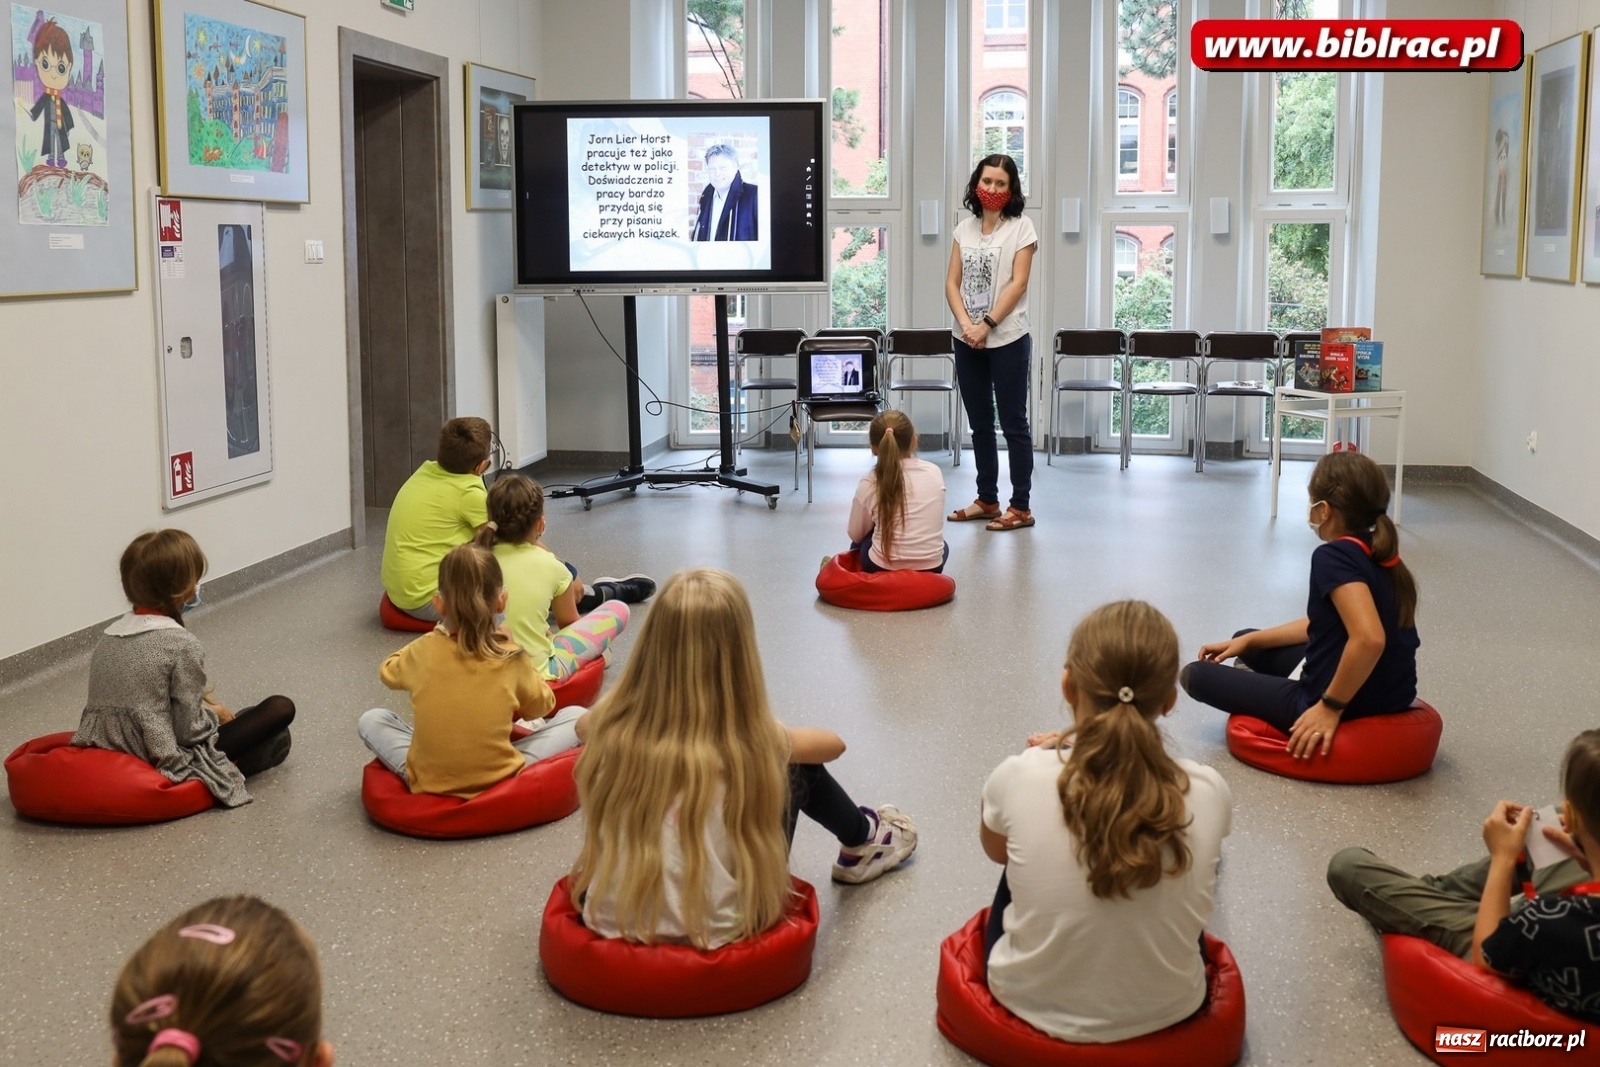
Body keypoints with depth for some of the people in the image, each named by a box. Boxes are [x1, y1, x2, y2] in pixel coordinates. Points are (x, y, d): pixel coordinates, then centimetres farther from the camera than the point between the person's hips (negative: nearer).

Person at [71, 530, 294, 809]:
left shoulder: (108, 637, 3)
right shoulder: (183, 644, -18)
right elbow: (189, 730, -17)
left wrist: (203, 704, 10)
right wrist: (214, 713, 4)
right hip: (162, 763, -7)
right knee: (280, 709, 3)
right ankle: (224, 769, 2)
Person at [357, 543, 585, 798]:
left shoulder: (422, 651, -7)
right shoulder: (512, 658, -10)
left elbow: (388, 673, 17)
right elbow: (541, 706, 9)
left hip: (426, 781, 2)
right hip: (498, 780, -2)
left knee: (371, 720, 23)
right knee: (576, 717, 11)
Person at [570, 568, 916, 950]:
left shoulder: (611, 724, -12)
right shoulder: (747, 740, -18)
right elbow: (832, 744, 4)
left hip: (610, 922, 3)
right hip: (713, 936, -3)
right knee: (792, 763, 13)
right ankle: (860, 844, 41)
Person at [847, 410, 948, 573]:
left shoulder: (869, 483, -6)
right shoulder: (934, 472, 0)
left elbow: (855, 535, 5)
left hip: (883, 570, -2)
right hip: (930, 569, 2)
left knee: (859, 543, 32)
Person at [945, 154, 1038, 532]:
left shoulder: (1021, 227, -3)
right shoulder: (964, 228, 10)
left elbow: (1018, 283, -10)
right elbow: (952, 283, 4)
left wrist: (987, 325, -17)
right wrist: (966, 324, -12)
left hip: (1006, 339, -5)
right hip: (967, 340, 5)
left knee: (1013, 423, 0)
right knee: (979, 423, 12)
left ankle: (1021, 507, 4)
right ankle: (987, 499, 22)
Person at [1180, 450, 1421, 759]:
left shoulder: (1333, 556, -23)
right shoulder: (1380, 556, 6)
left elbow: (1369, 639, -38)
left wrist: (1330, 707, -26)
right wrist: (1247, 640, 19)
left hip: (1353, 706, -10)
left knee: (1196, 675, 4)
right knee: (1249, 646, 27)